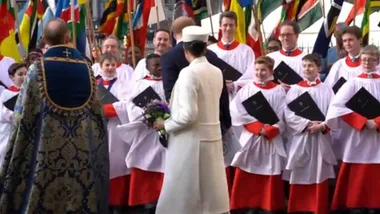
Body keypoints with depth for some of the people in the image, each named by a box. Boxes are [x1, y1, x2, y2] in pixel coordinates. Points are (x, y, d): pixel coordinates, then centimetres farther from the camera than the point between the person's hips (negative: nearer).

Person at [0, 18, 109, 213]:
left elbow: (24, 116, -6)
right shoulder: (85, 69, 1)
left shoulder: (37, 69, -8)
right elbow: (97, 114, 6)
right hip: (83, 149, 3)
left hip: (47, 150, -3)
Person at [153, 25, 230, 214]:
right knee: (212, 192, 12)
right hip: (213, 136, 7)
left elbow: (188, 114, -22)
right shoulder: (217, 72, 6)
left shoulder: (188, 73, -16)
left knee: (186, 194, 1)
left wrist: (165, 124, -7)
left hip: (191, 140, -7)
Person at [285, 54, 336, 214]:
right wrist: (307, 124, -17)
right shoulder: (295, 89, 2)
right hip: (300, 138, -1)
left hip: (321, 139, 1)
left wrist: (322, 126, -17)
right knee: (299, 177, 4)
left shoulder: (326, 90, 5)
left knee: (319, 176, 5)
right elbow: (289, 113, -7)